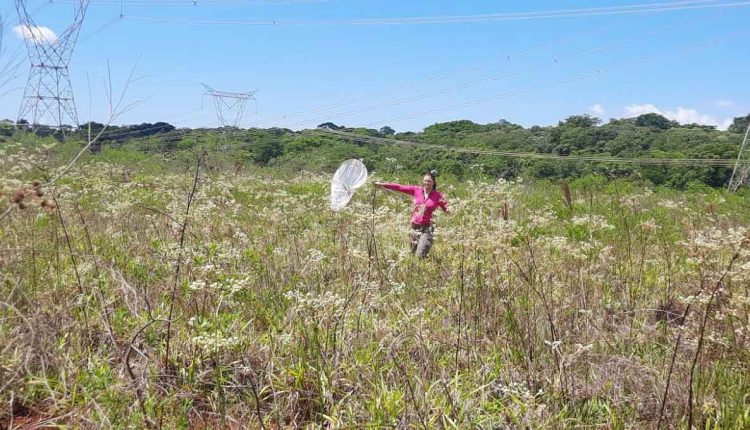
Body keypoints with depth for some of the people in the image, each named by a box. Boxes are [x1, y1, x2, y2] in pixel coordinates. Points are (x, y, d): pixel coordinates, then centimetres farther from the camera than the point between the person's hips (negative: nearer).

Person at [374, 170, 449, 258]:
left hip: (426, 229, -4)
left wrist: (447, 208, -22)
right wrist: (383, 184, -1)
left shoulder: (437, 196, -4)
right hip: (414, 227, 4)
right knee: (413, 254, 11)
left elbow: (447, 210, 2)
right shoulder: (416, 190, 2)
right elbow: (400, 187, 2)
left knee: (420, 256, -12)